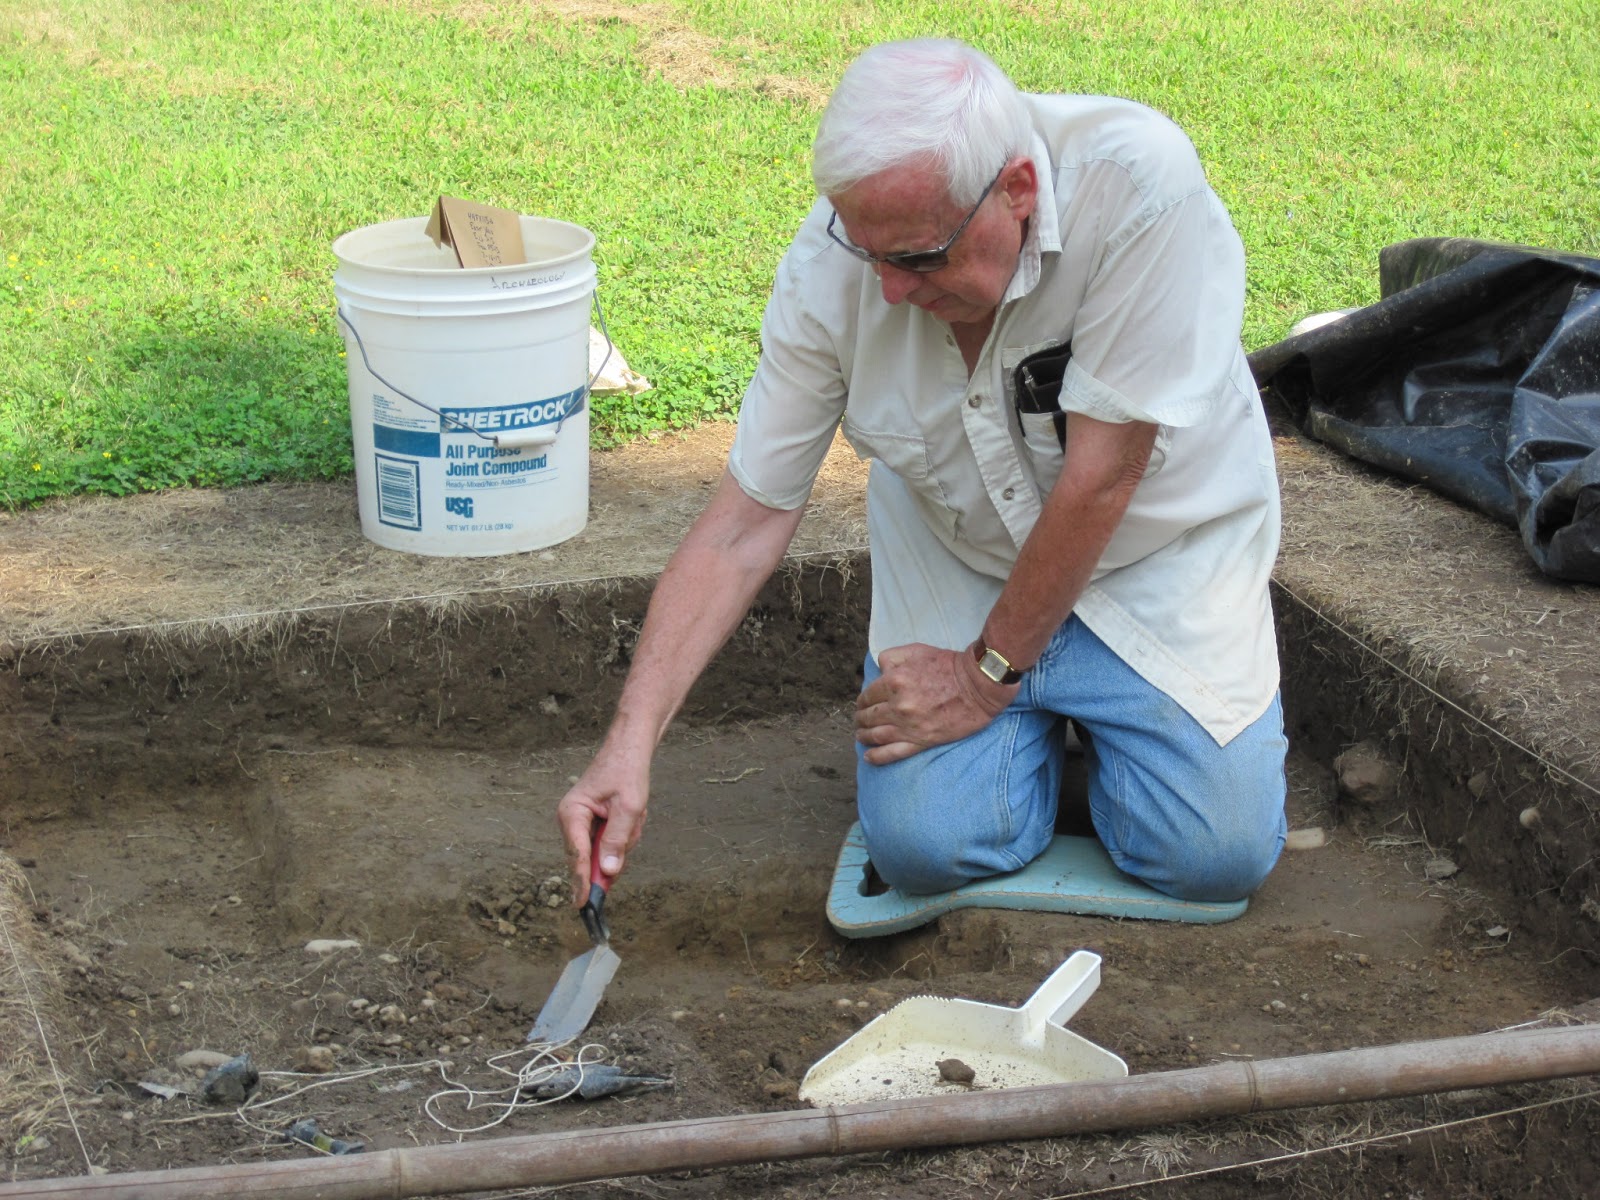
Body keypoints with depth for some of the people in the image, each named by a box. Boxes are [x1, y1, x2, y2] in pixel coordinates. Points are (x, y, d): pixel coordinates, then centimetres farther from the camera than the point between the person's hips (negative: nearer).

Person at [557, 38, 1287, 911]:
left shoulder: (1138, 184, -34)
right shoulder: (832, 265, -22)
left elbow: (1100, 478, -27)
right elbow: (745, 521, -17)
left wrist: (989, 673, -17)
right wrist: (630, 741, -24)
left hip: (1155, 549, -2)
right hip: (959, 561, 2)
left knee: (1213, 856, -15)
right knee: (925, 847, -16)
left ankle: (1097, 704, 17)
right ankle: (1042, 716, 17)